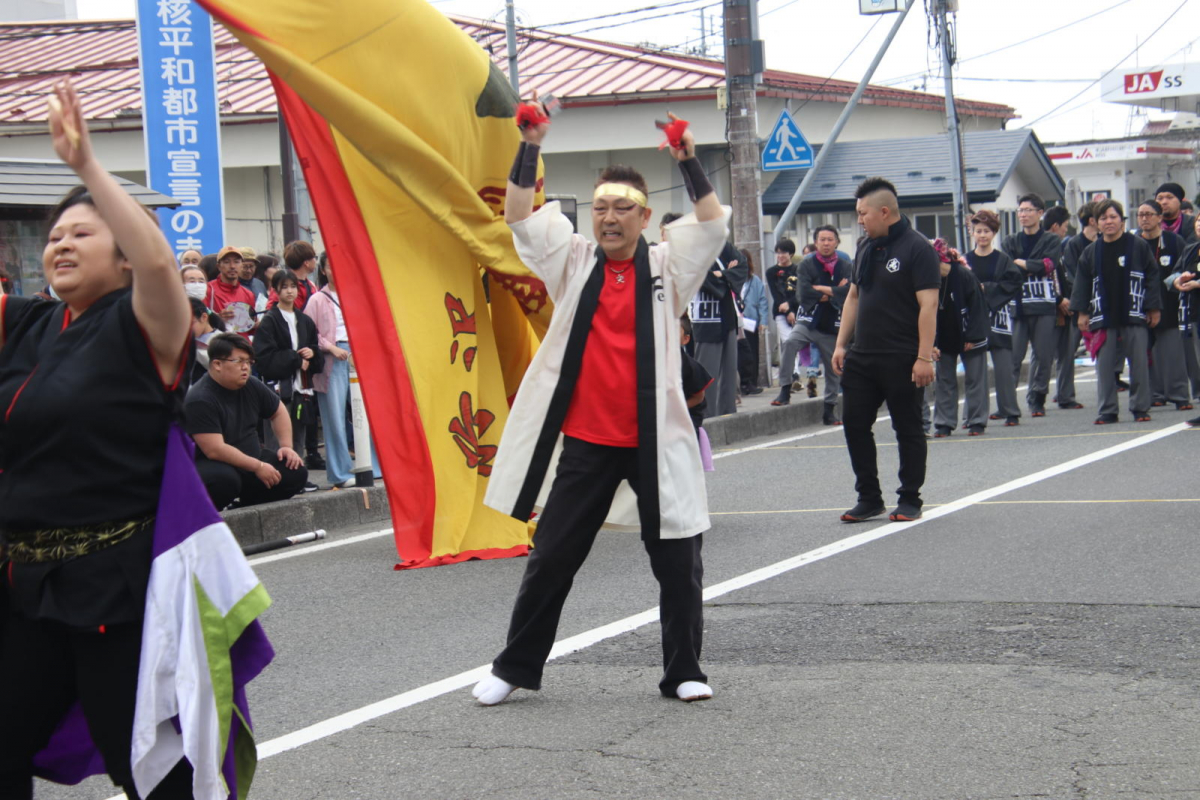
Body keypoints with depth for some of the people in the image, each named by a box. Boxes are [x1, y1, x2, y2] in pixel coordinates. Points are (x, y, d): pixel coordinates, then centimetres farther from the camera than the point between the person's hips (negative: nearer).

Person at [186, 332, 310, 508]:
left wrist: (286, 446, 5)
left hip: (249, 462, 8)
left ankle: (247, 502, 7)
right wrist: (258, 467, -24)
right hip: (213, 467, -8)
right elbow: (215, 450, -28)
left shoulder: (252, 386, 1)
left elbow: (278, 411, 20)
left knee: (296, 473, -7)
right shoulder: (200, 400, -22)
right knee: (225, 481, -41)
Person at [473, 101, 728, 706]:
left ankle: (683, 671, 17)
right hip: (585, 440, 1)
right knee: (551, 556, 9)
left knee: (677, 560, 4)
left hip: (653, 440, -1)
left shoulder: (666, 267, 3)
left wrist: (688, 162, -19)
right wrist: (529, 150, -12)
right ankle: (516, 666, 21)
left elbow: (713, 224, -9)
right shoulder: (573, 263, 6)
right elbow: (519, 217, -3)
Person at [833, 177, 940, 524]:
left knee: (908, 429, 3)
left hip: (902, 360, -7)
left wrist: (924, 356, -22)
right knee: (855, 424, 6)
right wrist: (841, 344, 11)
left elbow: (928, 305, -17)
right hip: (862, 357, 7)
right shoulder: (866, 247, 12)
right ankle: (869, 498, 16)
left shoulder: (917, 248, -12)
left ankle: (910, 500, 12)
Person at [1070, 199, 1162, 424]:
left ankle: (1140, 408, 9)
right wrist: (1082, 312, 4)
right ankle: (1107, 411, 6)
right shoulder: (1091, 251, 8)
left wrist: (1154, 309, -2)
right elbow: (1082, 283, 11)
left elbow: (1152, 277, 2)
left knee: (1139, 363, 0)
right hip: (1103, 317, 2)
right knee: (1104, 366, 1)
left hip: (1134, 315, -2)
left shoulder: (1139, 246, 1)